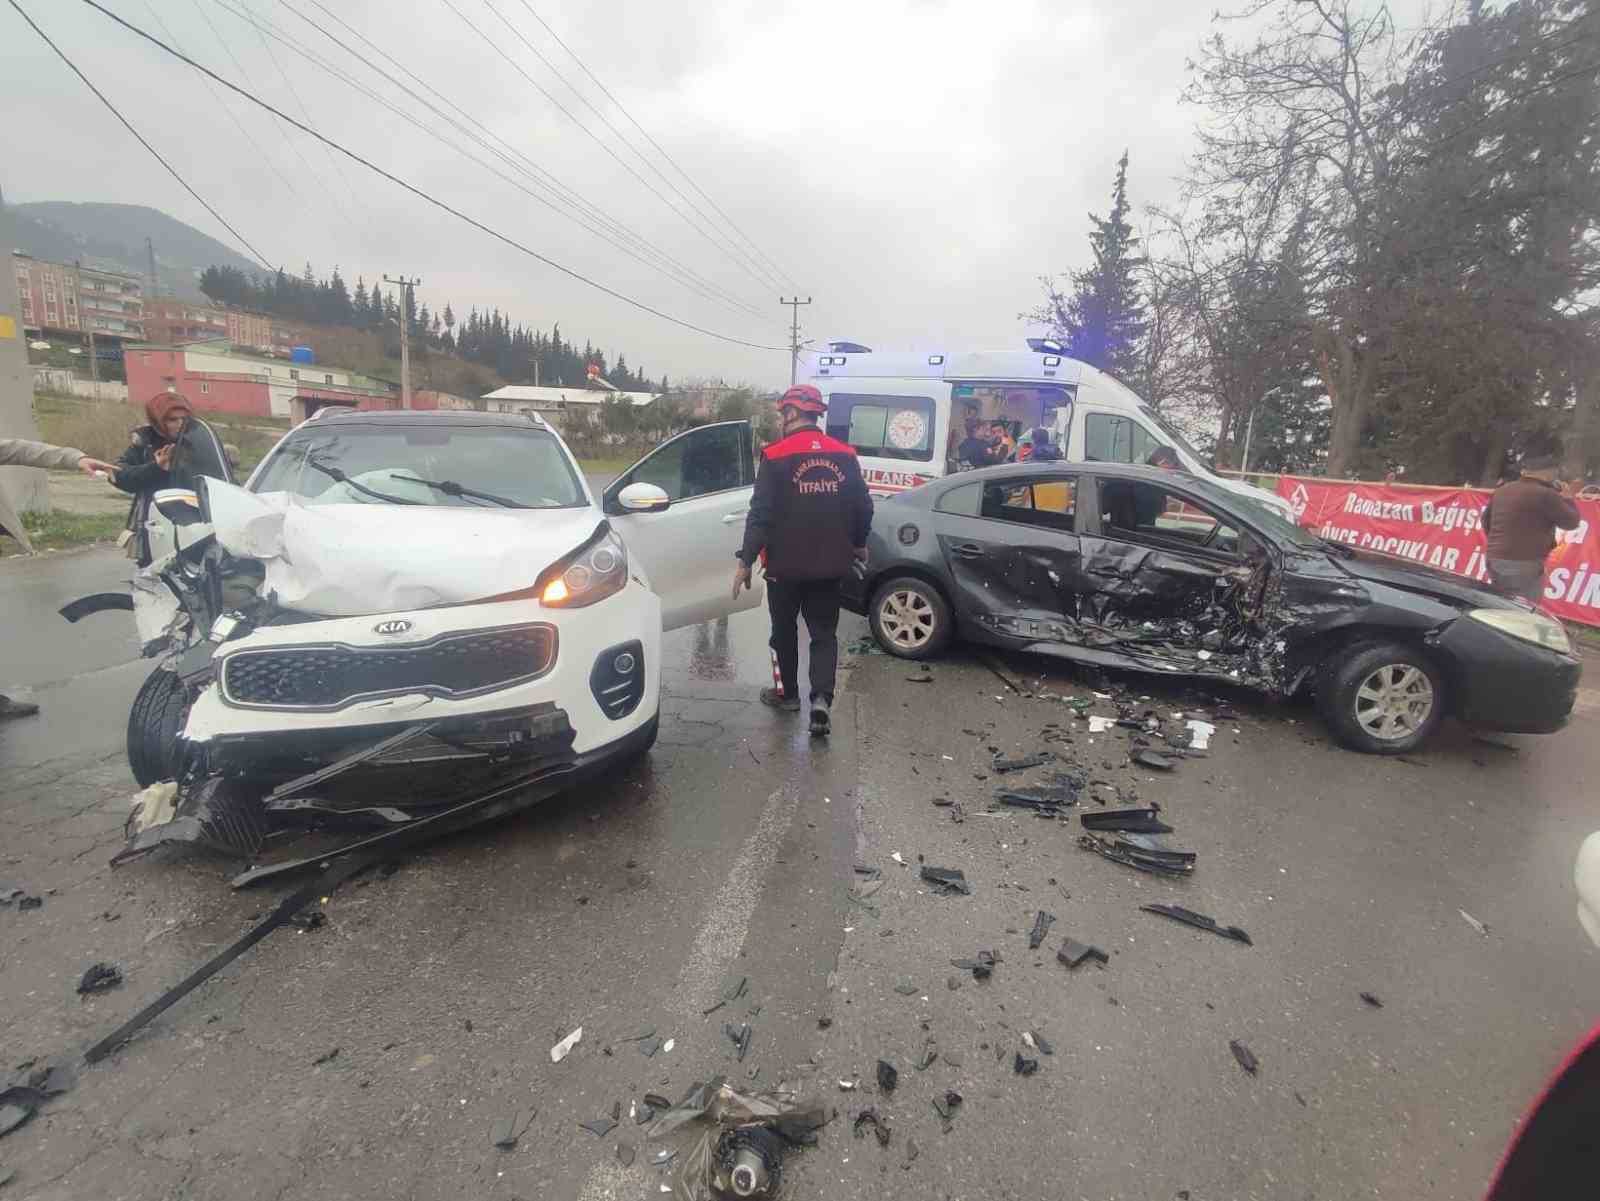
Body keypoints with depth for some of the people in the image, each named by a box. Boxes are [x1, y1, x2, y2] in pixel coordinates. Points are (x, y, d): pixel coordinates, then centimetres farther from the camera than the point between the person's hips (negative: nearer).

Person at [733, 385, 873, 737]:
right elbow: (863, 507, 6)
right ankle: (821, 698, -6)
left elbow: (761, 514, -14)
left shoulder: (776, 457, -11)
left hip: (786, 563, -3)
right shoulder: (844, 456, 2)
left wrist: (746, 561, -9)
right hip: (829, 564, 3)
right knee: (824, 632, 9)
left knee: (784, 629, 16)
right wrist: (858, 545, 23)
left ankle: (788, 693, 28)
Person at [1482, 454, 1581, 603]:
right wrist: (1565, 496, 13)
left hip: (1494, 560, 7)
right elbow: (1572, 521, 0)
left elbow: (1486, 520, 20)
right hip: (1525, 564, -7)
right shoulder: (1545, 495, -11)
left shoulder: (1502, 490, 9)